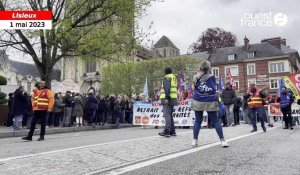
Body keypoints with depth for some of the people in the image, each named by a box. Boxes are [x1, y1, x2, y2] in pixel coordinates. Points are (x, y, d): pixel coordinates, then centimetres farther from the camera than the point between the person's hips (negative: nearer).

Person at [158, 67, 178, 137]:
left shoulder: (166, 78, -4)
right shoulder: (174, 78, 21)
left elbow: (167, 88, -16)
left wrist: (166, 98, -21)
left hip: (167, 99, -9)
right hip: (173, 98, 9)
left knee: (166, 114, -11)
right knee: (170, 115, 15)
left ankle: (166, 131, -15)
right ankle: (172, 131, 17)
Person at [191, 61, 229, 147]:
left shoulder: (196, 77, -3)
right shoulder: (212, 77, -4)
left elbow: (193, 88, 7)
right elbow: (214, 87, 9)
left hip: (198, 102, 1)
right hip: (210, 102, -1)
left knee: (197, 121, 10)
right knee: (216, 121, 5)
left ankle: (194, 140, 9)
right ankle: (222, 141, 5)